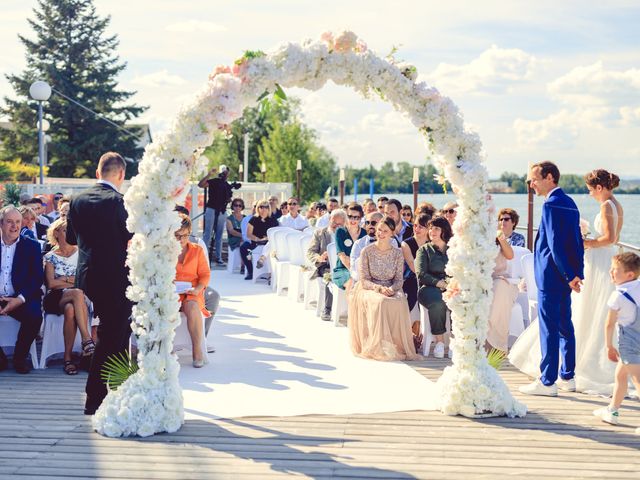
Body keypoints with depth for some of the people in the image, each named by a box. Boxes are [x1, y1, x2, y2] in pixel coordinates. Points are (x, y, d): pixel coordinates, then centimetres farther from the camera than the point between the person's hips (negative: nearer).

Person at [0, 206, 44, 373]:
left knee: (34, 316, -30)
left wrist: (20, 299, -16)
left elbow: (37, 278, 0)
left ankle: (19, 358, -6)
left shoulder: (32, 246, 7)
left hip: (21, 300, -1)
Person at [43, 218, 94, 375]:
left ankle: (68, 357, -39)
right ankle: (87, 339, -43)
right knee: (78, 293, -38)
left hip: (76, 298, 1)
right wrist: (74, 280, -2)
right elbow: (51, 283, 2)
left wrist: (64, 279, -1)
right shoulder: (50, 257, 16)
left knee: (70, 310, -39)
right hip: (55, 298, -1)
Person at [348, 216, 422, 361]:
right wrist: (379, 289, -22)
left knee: (400, 302, -33)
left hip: (391, 290, 2)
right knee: (380, 302, -37)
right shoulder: (367, 251, 0)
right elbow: (363, 280, -4)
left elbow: (399, 280, 4)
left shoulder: (398, 253, 6)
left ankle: (398, 346, -26)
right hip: (369, 290, -2)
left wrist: (391, 289, -19)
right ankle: (380, 347, -31)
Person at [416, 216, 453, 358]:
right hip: (429, 287, -1)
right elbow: (421, 274, 2)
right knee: (437, 303, -36)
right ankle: (439, 341, -24)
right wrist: (439, 283, -13)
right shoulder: (424, 249, 16)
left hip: (450, 287, 1)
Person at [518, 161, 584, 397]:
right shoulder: (570, 203, 13)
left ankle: (547, 382, 2)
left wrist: (569, 276, -16)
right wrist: (577, 273, 12)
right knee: (565, 326, 15)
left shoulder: (551, 204, -16)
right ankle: (568, 376, 22)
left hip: (551, 277, -9)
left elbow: (555, 244, -20)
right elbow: (577, 242, 13)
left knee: (549, 329, -3)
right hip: (565, 277, 9)